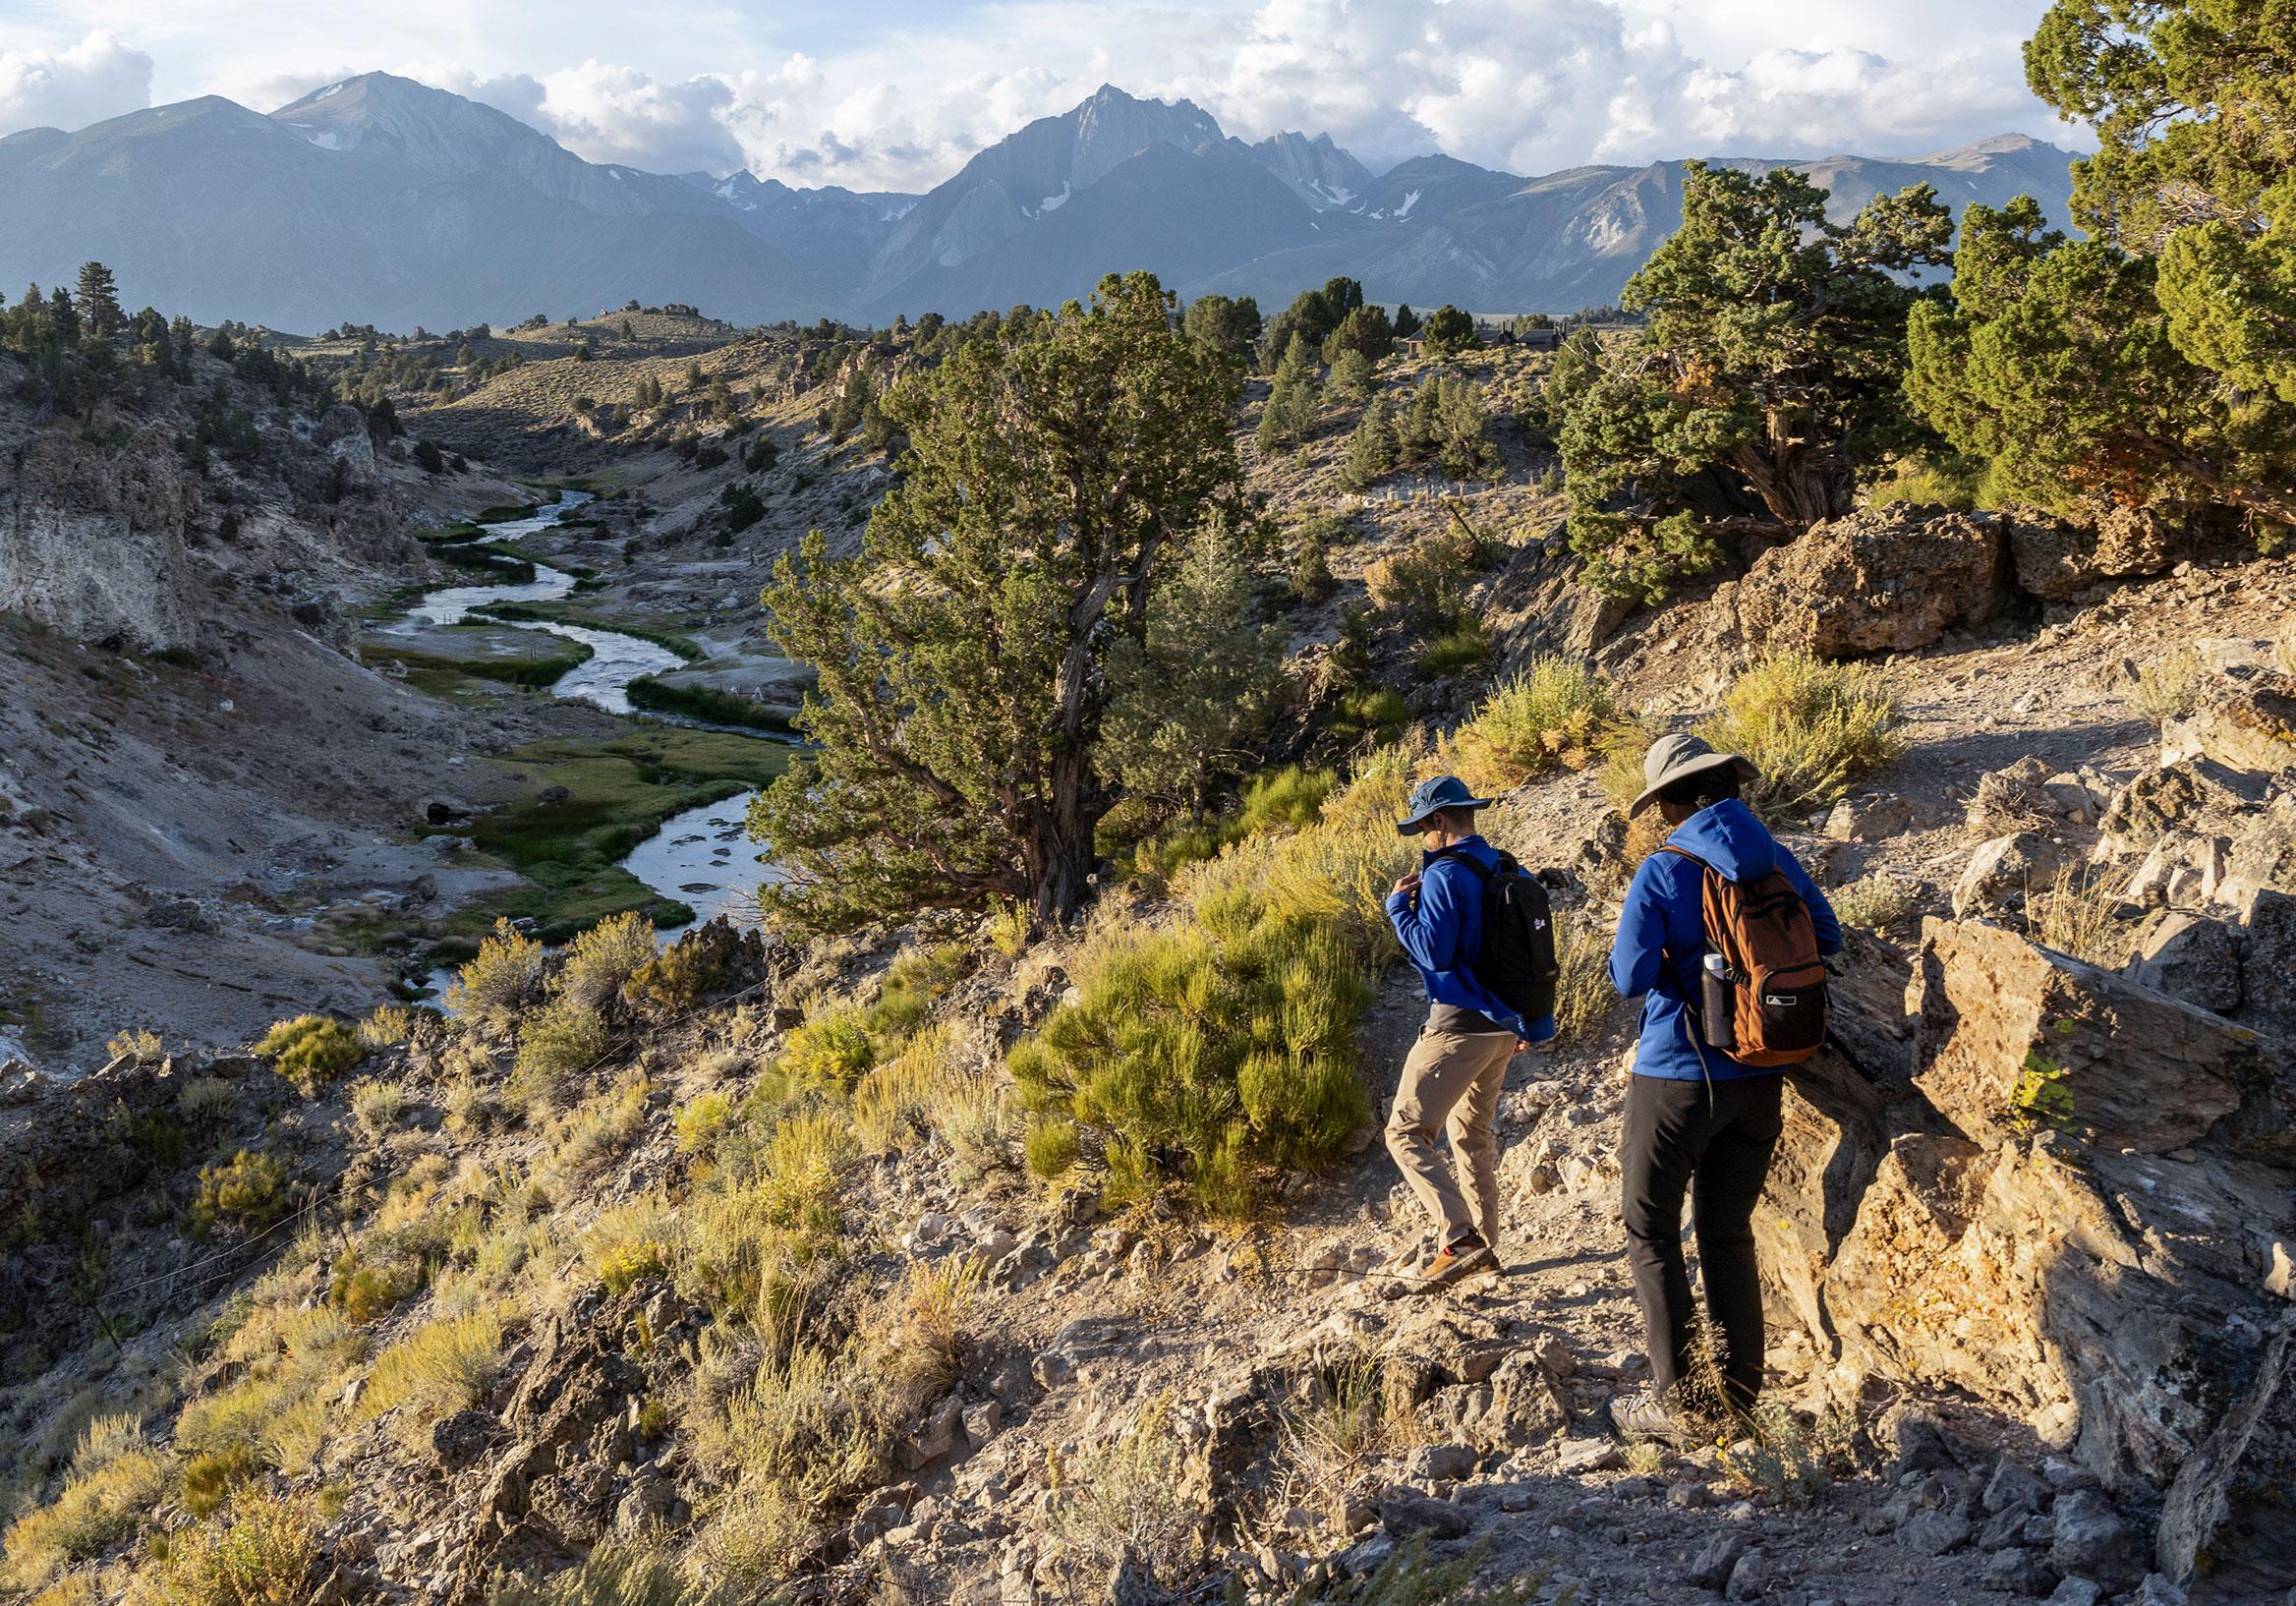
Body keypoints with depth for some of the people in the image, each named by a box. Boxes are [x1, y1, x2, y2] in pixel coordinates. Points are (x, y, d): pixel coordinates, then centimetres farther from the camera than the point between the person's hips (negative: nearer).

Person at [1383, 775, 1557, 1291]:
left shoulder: (1444, 876, -16)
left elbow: (1433, 952, -21)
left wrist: (1398, 906, -7)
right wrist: (1528, 1023, 22)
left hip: (1458, 1026, -9)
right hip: (1504, 1026, 9)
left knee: (1406, 1132, -6)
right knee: (1471, 1133, 21)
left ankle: (1459, 1240, -17)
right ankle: (1485, 1243, 25)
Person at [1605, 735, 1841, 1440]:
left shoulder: (1664, 872, -16)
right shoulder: (1777, 863, 0)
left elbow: (1630, 978, -18)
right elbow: (1827, 939, 11)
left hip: (1678, 1077, -5)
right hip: (1758, 1081, 5)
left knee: (1651, 1232, 8)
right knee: (1728, 1234, 16)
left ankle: (1675, 1400, 6)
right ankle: (1739, 1393, 19)